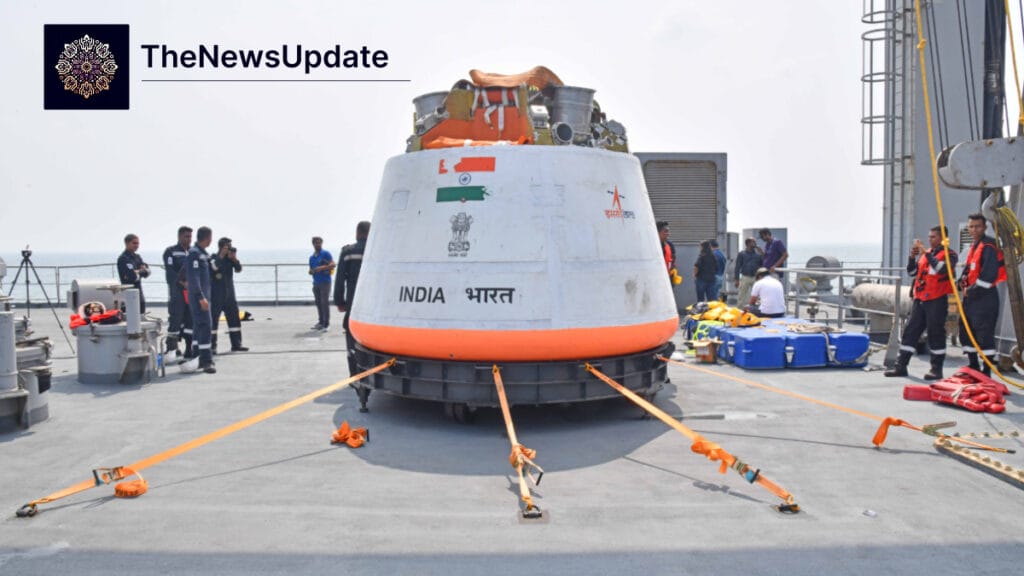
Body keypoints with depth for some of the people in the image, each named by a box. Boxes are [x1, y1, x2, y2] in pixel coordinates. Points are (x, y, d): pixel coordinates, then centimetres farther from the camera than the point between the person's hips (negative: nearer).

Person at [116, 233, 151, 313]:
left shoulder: (137, 257, 14)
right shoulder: (123, 259, -12)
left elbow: (147, 272, 4)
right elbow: (133, 276, -23)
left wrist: (138, 271, -14)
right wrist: (141, 271, -5)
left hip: (139, 294, 9)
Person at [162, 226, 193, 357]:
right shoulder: (171, 251, 0)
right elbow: (170, 272, -9)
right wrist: (182, 283, -17)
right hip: (176, 290, -5)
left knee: (191, 319, 6)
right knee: (175, 319, -7)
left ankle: (189, 349, 13)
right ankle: (171, 349, -1)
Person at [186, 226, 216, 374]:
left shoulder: (202, 253, 15)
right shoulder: (194, 253, -14)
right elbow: (193, 277, -20)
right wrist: (201, 297, -24)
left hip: (203, 294, 10)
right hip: (198, 295, -10)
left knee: (198, 327, 13)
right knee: (204, 326, -13)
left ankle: (197, 358, 20)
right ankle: (206, 361, -14)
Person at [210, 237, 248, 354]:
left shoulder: (230, 259, 8)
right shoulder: (213, 258, -6)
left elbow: (238, 269, -2)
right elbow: (213, 267, -25)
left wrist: (234, 259, -16)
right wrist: (221, 256, -25)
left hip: (229, 295, 5)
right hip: (216, 296, -5)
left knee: (235, 319, 6)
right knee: (213, 320, -5)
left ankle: (236, 344, 13)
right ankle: (212, 346, -2)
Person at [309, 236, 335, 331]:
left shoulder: (326, 254, -1)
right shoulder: (311, 257, 18)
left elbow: (333, 264, -12)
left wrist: (322, 268, -22)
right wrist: (311, 271, 1)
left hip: (325, 282, -6)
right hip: (316, 283, 6)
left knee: (325, 303, -9)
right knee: (318, 303, 9)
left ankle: (326, 324, -7)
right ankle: (321, 322, 17)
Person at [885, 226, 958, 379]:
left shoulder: (949, 255, -3)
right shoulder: (924, 254, 16)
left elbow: (941, 268, -21)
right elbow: (912, 271, 15)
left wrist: (926, 253, -20)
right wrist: (912, 256, -1)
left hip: (937, 300, -6)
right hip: (920, 299, 6)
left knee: (935, 333, -2)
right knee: (910, 330, 5)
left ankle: (937, 369, 7)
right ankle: (901, 365, 9)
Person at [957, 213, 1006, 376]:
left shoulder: (988, 246, -14)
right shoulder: (973, 246, 16)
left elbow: (988, 275, -22)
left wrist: (972, 290, -14)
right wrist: (963, 282, 5)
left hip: (985, 297, -10)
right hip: (971, 296, 10)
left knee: (984, 333, -9)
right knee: (966, 330, 15)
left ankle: (987, 371, -2)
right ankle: (973, 366, 27)